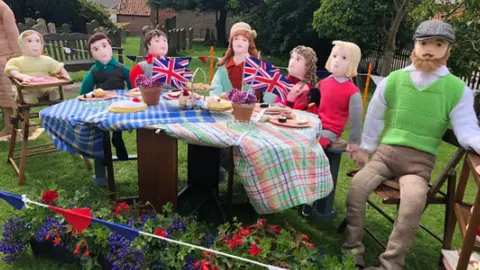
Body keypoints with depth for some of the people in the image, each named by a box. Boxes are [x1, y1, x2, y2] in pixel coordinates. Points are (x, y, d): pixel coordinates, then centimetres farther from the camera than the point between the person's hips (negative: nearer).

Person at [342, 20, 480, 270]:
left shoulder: (458, 90, -1)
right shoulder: (393, 80, 3)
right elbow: (374, 117, 14)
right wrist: (365, 149, 17)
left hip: (420, 161, -1)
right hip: (386, 152, 2)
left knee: (414, 200, -32)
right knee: (357, 184, -26)